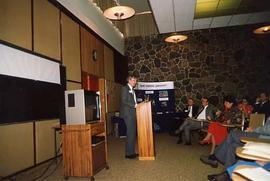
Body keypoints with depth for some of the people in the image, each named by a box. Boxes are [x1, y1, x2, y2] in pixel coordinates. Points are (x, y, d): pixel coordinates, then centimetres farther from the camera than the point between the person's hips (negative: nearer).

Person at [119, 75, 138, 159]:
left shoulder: (132, 90, 20)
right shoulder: (125, 88, -7)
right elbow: (124, 101, -16)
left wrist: (136, 105, 5)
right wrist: (134, 105, -19)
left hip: (132, 113, 9)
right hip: (128, 113, -9)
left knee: (133, 132, 9)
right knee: (130, 132, -7)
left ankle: (132, 152, 17)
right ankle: (128, 153, 1)